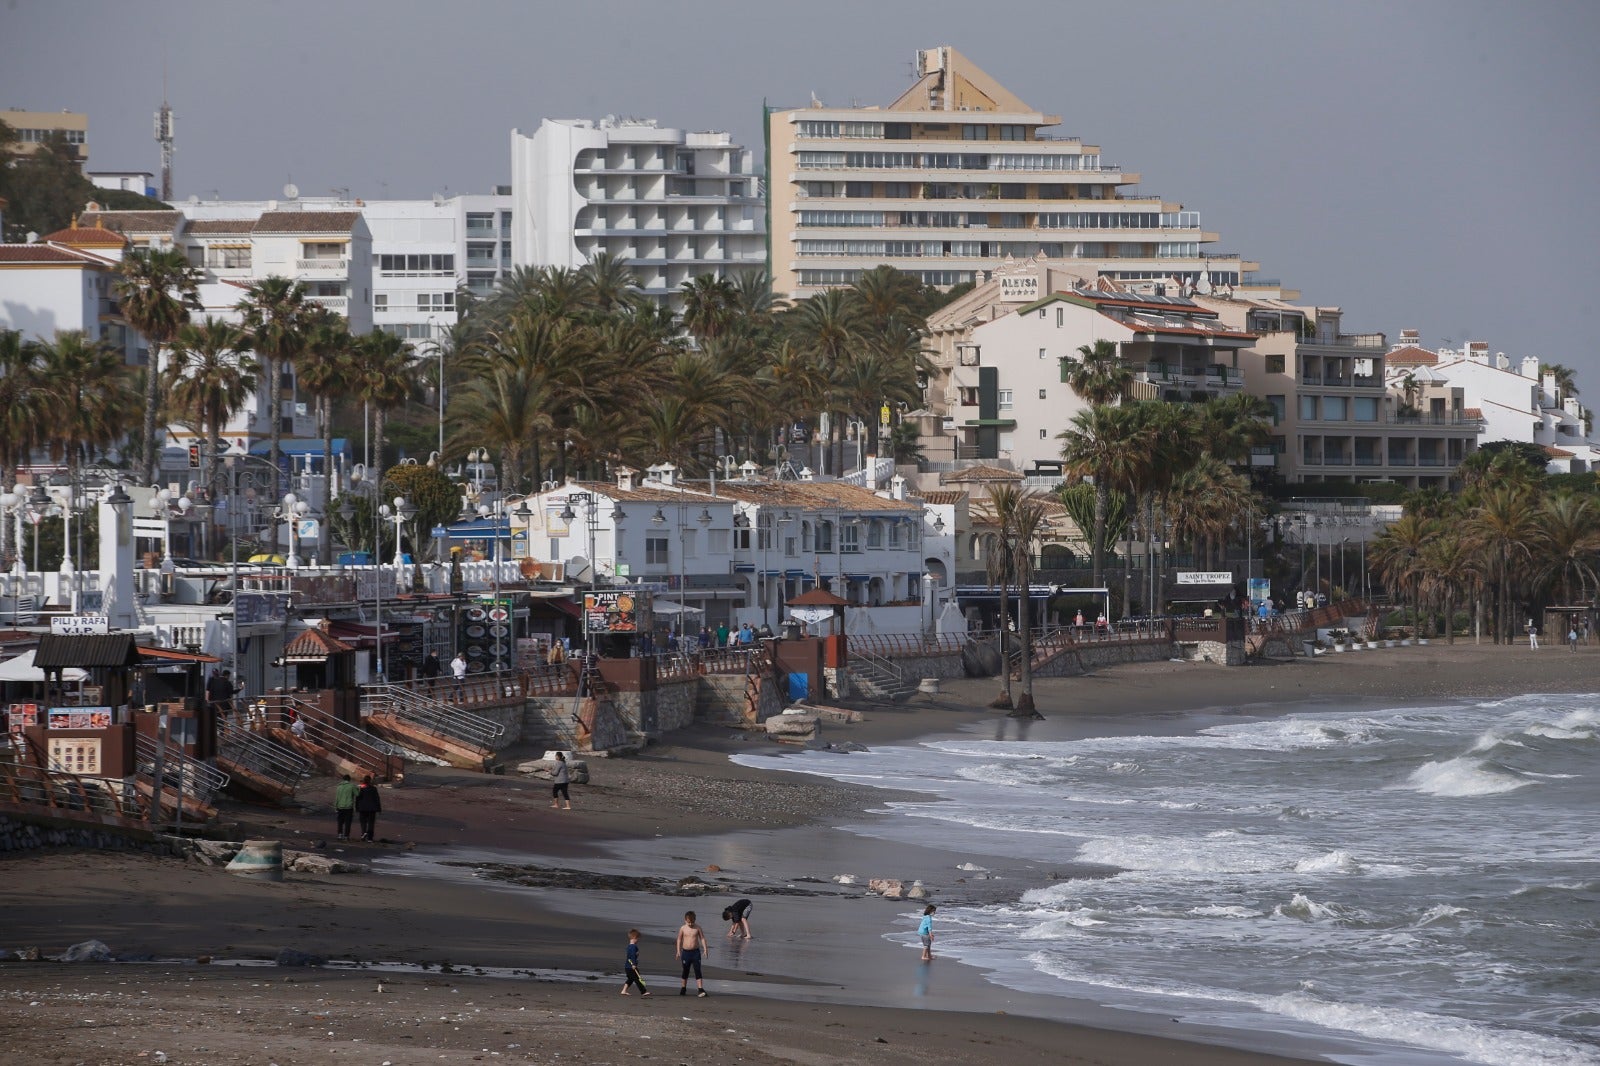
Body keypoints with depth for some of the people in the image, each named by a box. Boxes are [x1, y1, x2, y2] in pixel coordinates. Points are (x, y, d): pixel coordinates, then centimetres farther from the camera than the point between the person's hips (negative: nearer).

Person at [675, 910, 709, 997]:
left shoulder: (697, 928, -3)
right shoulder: (683, 928, -2)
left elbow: (702, 938, 2)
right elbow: (679, 939, 6)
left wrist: (705, 949, -7)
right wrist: (678, 951, 2)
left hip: (695, 951, -1)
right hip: (686, 952, 1)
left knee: (697, 971, -8)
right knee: (685, 971, 12)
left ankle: (700, 989, -11)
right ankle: (683, 988, 27)